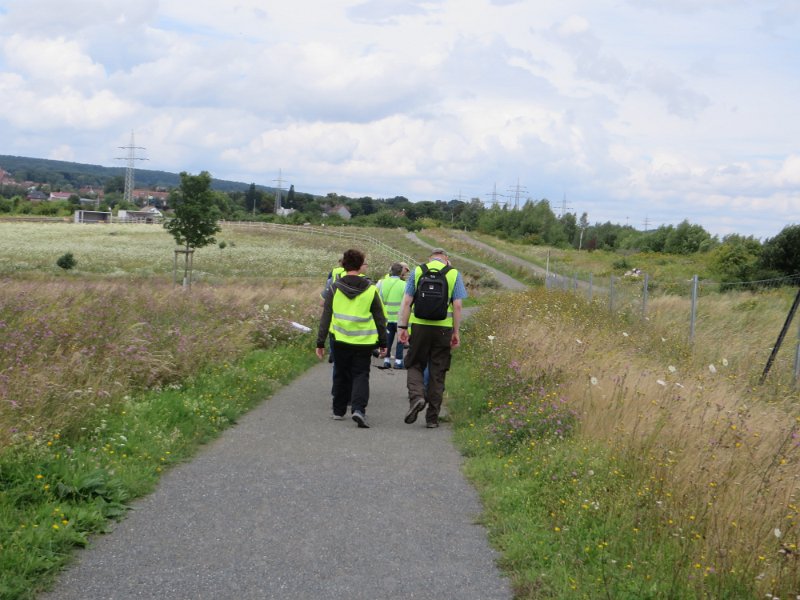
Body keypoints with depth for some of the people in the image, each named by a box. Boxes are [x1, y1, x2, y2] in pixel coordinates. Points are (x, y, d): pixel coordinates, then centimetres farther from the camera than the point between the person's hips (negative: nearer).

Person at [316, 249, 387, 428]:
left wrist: (320, 342, 5)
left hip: (341, 341, 1)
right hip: (364, 342, -1)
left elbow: (325, 317, 0)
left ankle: (339, 410, 26)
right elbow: (380, 319, 3)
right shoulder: (370, 289, -2)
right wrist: (383, 343, 11)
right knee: (361, 376, 3)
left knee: (341, 375, 17)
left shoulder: (335, 288, -1)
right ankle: (358, 409, -16)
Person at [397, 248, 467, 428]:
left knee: (414, 365, 14)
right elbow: (457, 306, -2)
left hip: (419, 326, 0)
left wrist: (403, 327, 2)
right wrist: (456, 332, 3)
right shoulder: (454, 274, 4)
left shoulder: (417, 271, 5)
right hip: (443, 328, 0)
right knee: (437, 373, 8)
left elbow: (406, 302, 0)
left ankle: (416, 396, -14)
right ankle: (432, 417, 11)